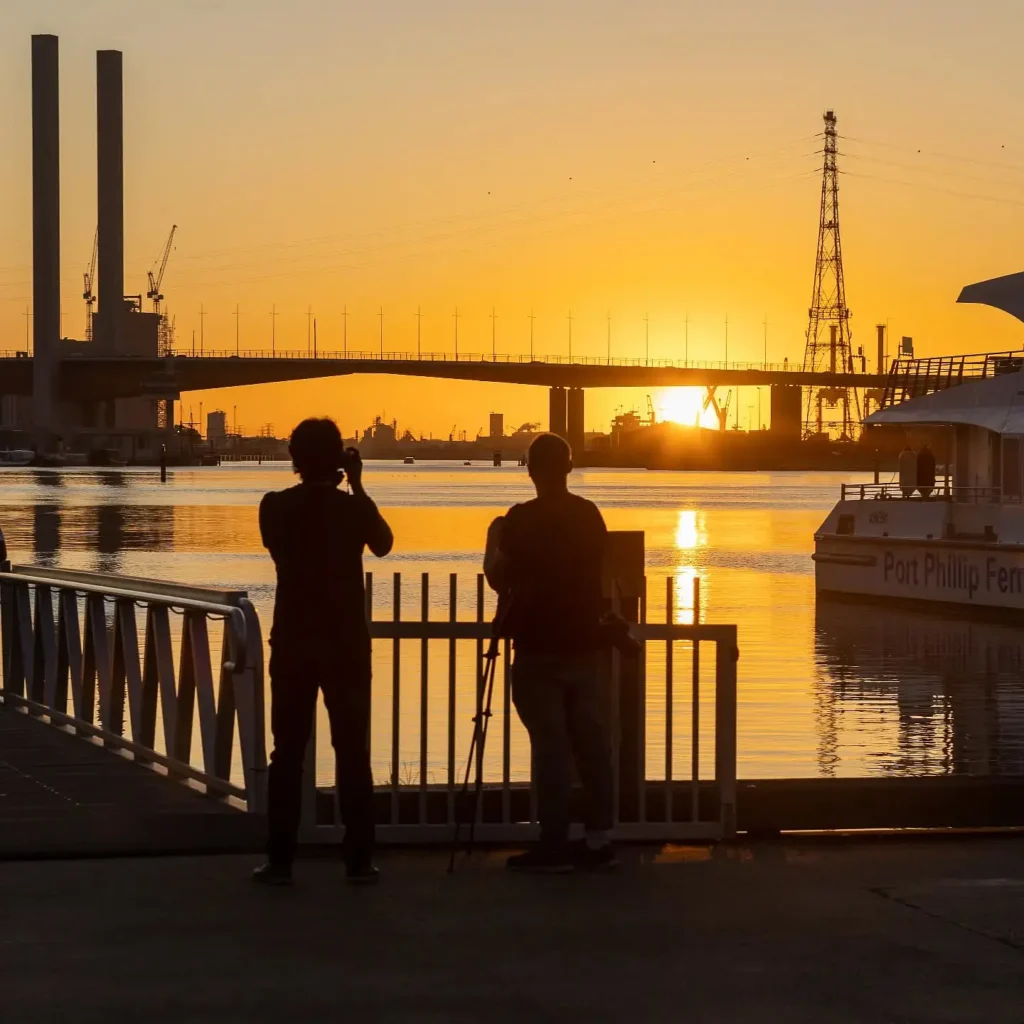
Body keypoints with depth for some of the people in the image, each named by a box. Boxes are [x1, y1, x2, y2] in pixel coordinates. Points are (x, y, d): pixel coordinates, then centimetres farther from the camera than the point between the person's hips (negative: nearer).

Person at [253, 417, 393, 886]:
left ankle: (280, 860, 2)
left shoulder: (275, 507, -4)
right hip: (346, 643, -1)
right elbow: (383, 544, 14)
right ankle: (359, 859, 5)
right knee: (352, 752, 5)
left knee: (288, 752, 4)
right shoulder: (353, 507, -6)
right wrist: (357, 486, 15)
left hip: (293, 642, 1)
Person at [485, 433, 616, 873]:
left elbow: (498, 577, -11)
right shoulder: (591, 515, 6)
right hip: (583, 643, 5)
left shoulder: (522, 519, -12)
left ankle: (555, 845, -3)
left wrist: (494, 539, 6)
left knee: (550, 746, -4)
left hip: (539, 648, -5)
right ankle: (599, 840, 9)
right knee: (591, 743, 6)